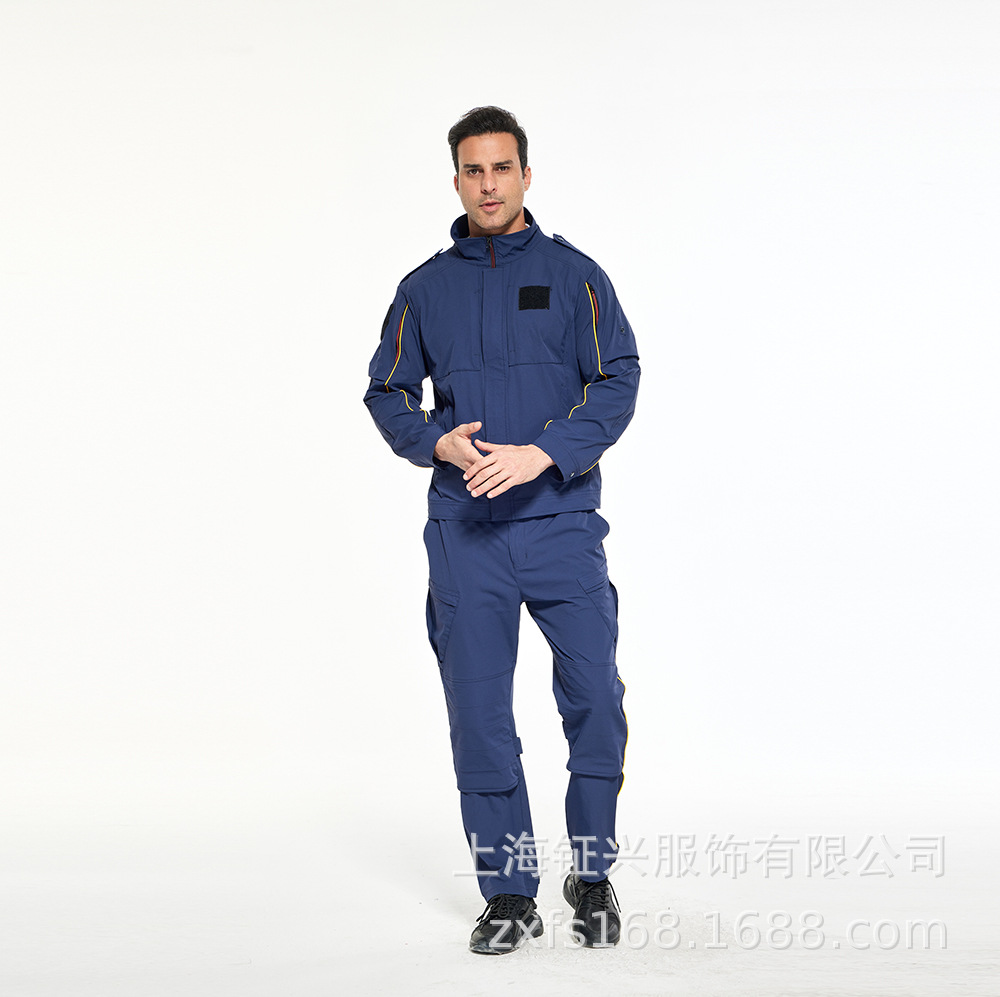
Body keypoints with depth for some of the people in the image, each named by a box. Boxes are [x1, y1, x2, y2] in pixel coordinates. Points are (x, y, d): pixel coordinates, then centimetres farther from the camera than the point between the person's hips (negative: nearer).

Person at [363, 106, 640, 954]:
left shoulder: (573, 274, 4)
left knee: (595, 699, -7)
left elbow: (617, 382, -4)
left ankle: (593, 874, 12)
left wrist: (541, 453, -17)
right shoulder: (426, 288, 11)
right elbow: (387, 393, 13)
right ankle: (510, 893, 13)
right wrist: (437, 442, -8)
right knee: (479, 713, 3)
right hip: (464, 533, 2)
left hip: (561, 522, -2)